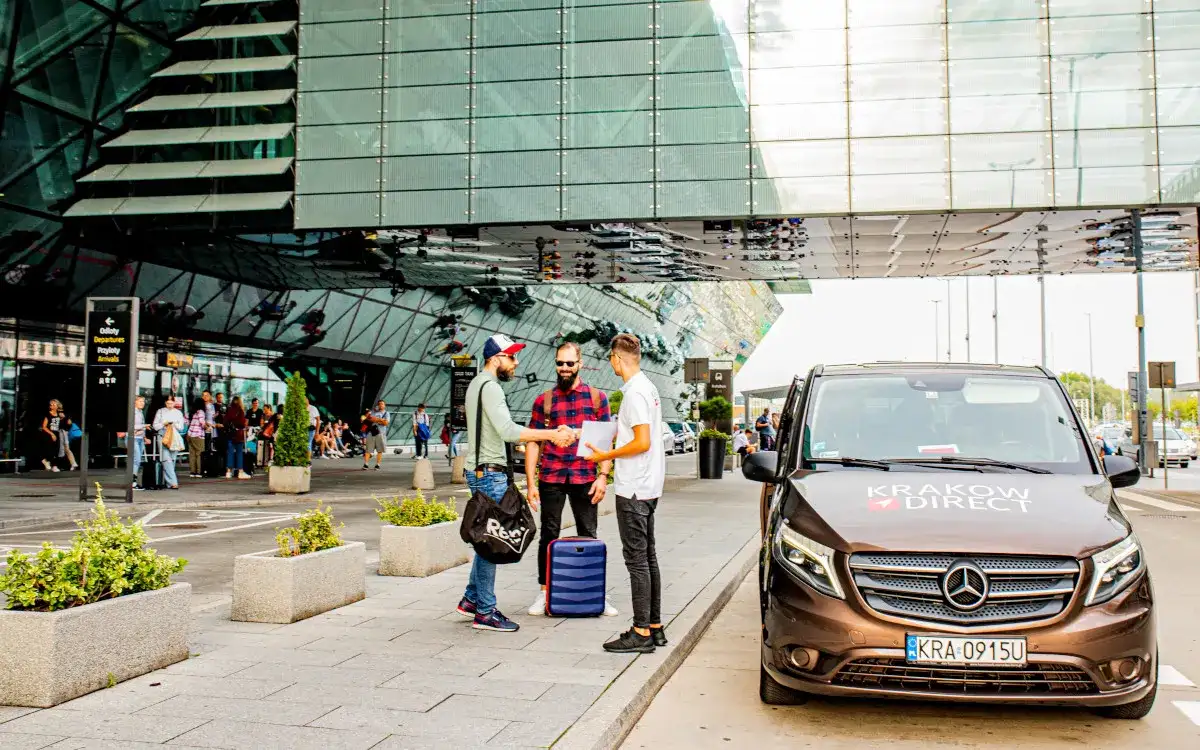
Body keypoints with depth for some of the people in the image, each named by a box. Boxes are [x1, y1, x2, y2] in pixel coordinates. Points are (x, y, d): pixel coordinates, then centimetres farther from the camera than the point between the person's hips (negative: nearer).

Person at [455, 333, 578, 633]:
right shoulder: (490, 387, -15)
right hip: (489, 473, -11)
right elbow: (508, 431, -29)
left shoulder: (478, 384, 18)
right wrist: (551, 434, -31)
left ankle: (471, 599, 24)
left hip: (482, 471, 11)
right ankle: (485, 612, -1)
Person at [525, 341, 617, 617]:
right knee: (549, 535, 7)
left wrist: (603, 476, -7)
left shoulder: (597, 397, 5)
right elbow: (533, 442, 5)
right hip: (551, 478, 1)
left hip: (585, 478, 0)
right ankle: (544, 592, 16)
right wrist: (531, 483, -2)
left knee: (588, 536, 7)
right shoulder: (543, 400, 6)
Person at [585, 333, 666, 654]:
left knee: (637, 559, -6)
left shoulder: (635, 392, -16)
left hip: (633, 489, -10)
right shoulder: (647, 387, 14)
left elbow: (643, 443, -22)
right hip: (647, 487, 10)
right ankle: (654, 626, 19)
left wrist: (606, 456, -12)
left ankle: (642, 633, -1)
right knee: (647, 557, 13)